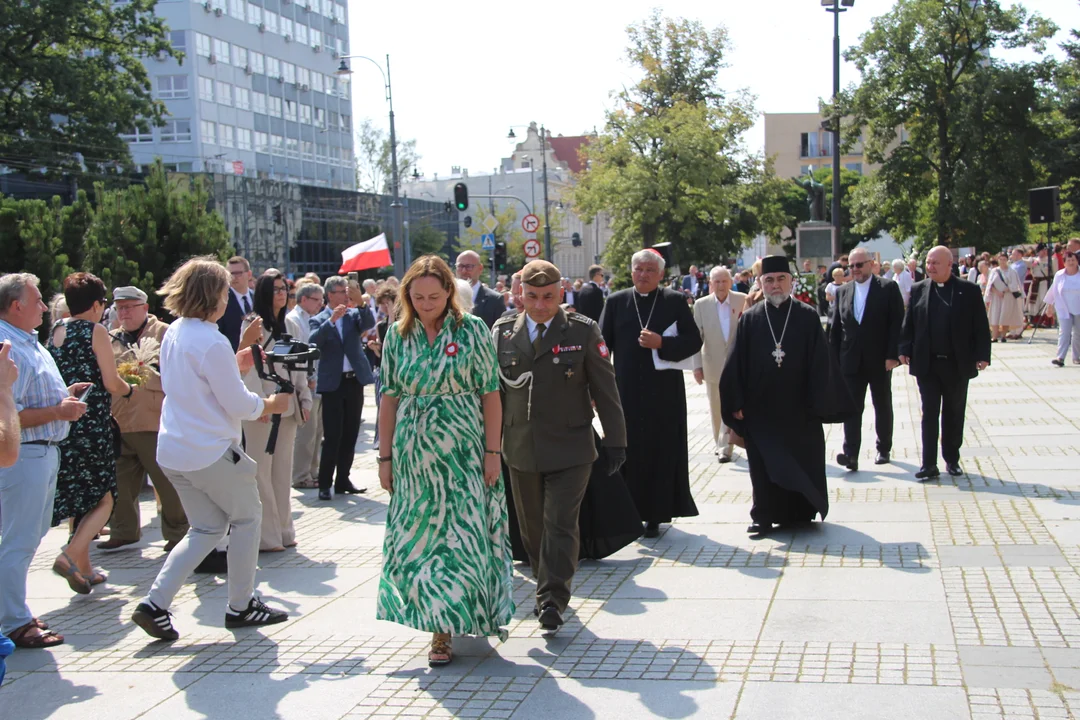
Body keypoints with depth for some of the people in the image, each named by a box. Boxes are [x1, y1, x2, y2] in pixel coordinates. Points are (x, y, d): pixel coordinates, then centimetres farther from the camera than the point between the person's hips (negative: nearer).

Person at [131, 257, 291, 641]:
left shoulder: (173, 333, 7)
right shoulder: (212, 343, -20)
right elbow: (239, 405, -15)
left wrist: (233, 366, 13)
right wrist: (272, 404, 2)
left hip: (173, 451, 8)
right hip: (210, 452, -8)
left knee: (206, 528, 17)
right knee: (247, 518, 12)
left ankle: (155, 603, 6)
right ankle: (241, 605, 20)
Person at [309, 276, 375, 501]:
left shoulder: (354, 315, 9)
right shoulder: (319, 320, 1)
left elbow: (369, 324, -10)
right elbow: (314, 342, -17)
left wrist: (361, 303, -25)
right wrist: (331, 319, -26)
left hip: (355, 381, 4)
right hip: (332, 384, -4)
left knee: (350, 435, 9)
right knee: (332, 437, -5)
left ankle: (343, 480, 19)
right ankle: (325, 483, 2)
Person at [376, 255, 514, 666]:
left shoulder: (472, 330, -3)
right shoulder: (398, 334, 4)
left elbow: (490, 394, -3)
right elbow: (390, 397, 7)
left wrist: (493, 451, -8)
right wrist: (386, 456, 4)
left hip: (463, 451, -2)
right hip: (414, 454, 3)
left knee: (462, 534, -2)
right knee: (421, 535, 5)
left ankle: (446, 628, 9)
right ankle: (441, 625, 20)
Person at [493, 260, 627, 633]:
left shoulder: (583, 331, -3)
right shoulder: (502, 332, 3)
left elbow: (605, 389, 0)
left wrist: (616, 441, 0)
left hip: (569, 448, -3)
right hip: (521, 449, 3)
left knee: (561, 524, -8)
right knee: (532, 526, 12)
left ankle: (552, 600, -1)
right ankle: (547, 585, 29)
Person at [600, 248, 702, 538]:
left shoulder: (675, 301, 3)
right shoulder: (616, 302, 7)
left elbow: (693, 341, 0)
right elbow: (603, 343, 6)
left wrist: (661, 343, -15)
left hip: (664, 391, -1)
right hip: (627, 390, 1)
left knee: (661, 451, 1)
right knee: (629, 450, 2)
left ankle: (655, 515, 10)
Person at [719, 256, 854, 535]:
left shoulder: (808, 317, -1)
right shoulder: (749, 320, 1)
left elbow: (821, 363, -2)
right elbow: (737, 364, 1)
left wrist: (820, 403, -6)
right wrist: (737, 404, -3)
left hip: (799, 408, 0)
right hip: (760, 409, 0)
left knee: (802, 461, 9)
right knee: (765, 463, 5)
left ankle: (801, 512, 25)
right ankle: (764, 516, 15)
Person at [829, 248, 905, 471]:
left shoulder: (888, 289, -3)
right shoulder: (843, 292, 8)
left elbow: (897, 324, -7)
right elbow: (835, 328, 9)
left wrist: (893, 355, -14)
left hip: (880, 360, -2)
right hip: (851, 361, 2)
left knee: (882, 407, 12)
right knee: (852, 408, -5)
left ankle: (884, 449, 26)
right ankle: (851, 455, -10)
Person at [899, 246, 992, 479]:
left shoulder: (969, 291, -1)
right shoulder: (918, 290, 4)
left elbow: (981, 327, -1)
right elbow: (909, 323, 6)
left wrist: (982, 355, -8)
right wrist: (905, 350, -3)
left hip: (958, 364, 0)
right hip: (927, 364, 1)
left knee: (954, 414, 11)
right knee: (929, 414, 0)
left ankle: (952, 460, 23)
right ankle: (929, 465, 1)